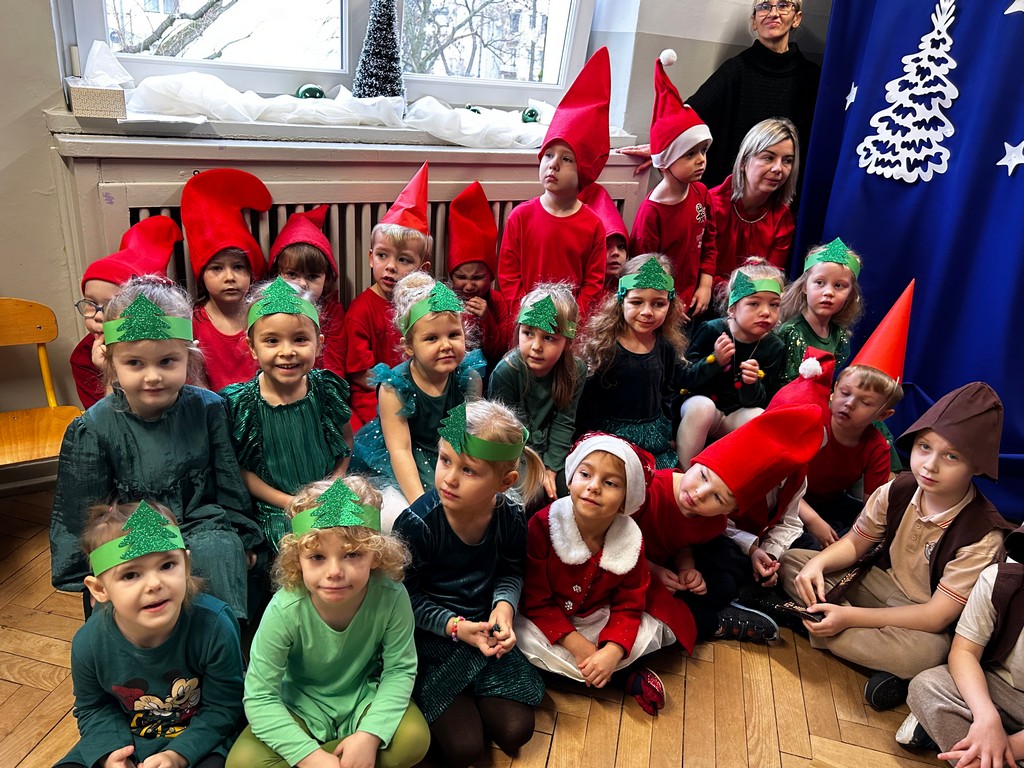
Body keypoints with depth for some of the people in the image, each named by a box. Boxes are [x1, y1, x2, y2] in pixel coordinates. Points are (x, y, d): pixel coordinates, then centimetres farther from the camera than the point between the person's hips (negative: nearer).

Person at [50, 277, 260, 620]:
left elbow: (230, 484, 4)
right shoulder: (92, 429, -8)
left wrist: (243, 541, 6)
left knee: (218, 551, -27)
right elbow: (82, 513, 0)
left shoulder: (207, 408, -5)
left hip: (203, 530, 1)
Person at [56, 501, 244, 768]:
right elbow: (93, 707, 1)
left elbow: (222, 707, -16)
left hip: (198, 739, -3)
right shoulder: (89, 643, -20)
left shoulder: (214, 626, -30)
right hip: (125, 739, 4)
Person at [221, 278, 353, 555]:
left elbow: (346, 439, 10)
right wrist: (289, 503, -11)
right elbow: (241, 469, -4)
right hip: (275, 510, -2)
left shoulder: (328, 389, -4)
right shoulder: (240, 403, -10)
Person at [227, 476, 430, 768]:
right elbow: (259, 696, -23)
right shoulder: (285, 610, -29)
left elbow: (399, 669, -16)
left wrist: (370, 735, -28)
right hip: (301, 706, 0)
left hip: (365, 698, 1)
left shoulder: (392, 597, -28)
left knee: (414, 739, -24)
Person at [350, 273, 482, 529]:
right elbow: (400, 450, -21)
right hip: (398, 469, -3)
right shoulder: (393, 386, -18)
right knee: (397, 515, -30)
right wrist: (420, 503, -29)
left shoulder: (469, 379, -9)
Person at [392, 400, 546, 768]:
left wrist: (504, 605, -15)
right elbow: (408, 595, -13)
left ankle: (470, 698, 25)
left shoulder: (511, 517, -14)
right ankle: (442, 706, 22)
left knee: (515, 732, 0)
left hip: (485, 629, 4)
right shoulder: (416, 523, -25)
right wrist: (454, 626, -22)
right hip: (433, 637, -3)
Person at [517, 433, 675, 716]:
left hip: (598, 621, 1)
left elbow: (628, 606, -9)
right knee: (523, 636, -31)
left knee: (653, 630, -13)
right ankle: (627, 674, -15)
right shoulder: (543, 525, -25)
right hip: (547, 621, -1)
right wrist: (574, 643, -25)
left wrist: (612, 652, -27)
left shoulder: (630, 541, -16)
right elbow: (535, 598, -19)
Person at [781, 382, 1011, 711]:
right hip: (876, 584, 7)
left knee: (925, 651, -41)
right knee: (791, 561, -11)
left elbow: (936, 617, -23)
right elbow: (854, 543, 2)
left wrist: (850, 616, -28)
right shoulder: (897, 491, -11)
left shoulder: (982, 535, -24)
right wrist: (818, 563, -21)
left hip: (922, 622, -6)